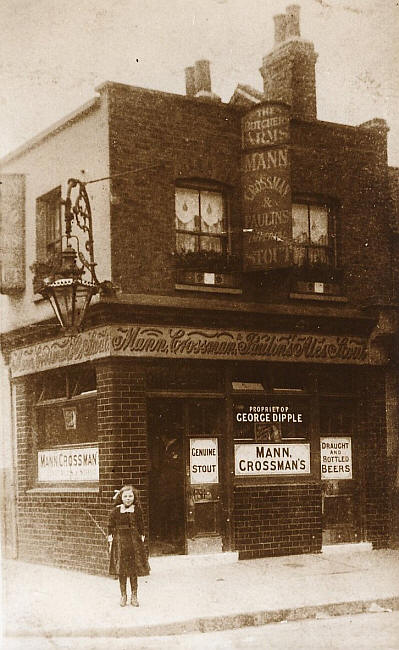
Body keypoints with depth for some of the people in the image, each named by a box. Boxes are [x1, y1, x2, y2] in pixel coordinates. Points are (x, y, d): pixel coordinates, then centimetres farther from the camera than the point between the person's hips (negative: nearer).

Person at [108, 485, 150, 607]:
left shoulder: (137, 510, 2)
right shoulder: (116, 511, 1)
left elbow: (141, 527, 7)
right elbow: (110, 527, 5)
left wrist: (141, 539, 2)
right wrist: (110, 541, 1)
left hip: (134, 542, 0)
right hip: (120, 541, 0)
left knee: (134, 570, 3)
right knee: (121, 570, 4)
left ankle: (134, 596, 13)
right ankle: (123, 595, 17)